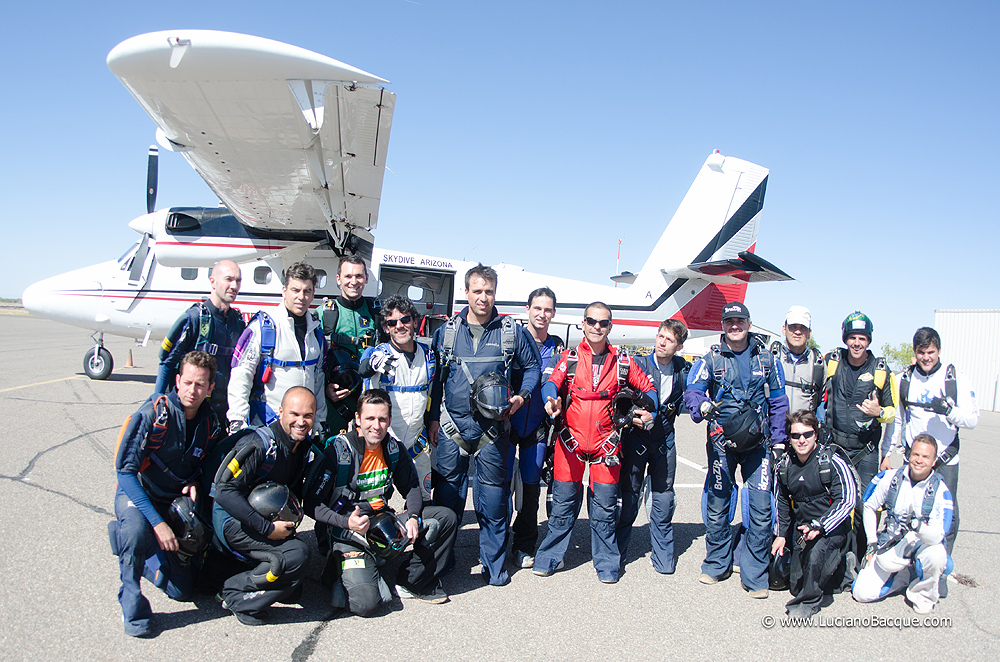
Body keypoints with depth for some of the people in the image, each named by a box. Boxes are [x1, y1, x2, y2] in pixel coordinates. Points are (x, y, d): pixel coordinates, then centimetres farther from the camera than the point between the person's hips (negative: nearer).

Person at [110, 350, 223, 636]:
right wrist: (157, 523, -31)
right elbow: (125, 471, -25)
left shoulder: (211, 422, -6)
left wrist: (195, 483, -15)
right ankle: (131, 601, -15)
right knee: (137, 530, -41)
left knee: (181, 589, 2)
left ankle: (129, 545, 28)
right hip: (137, 495, -4)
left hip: (177, 502, 5)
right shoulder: (152, 414, -22)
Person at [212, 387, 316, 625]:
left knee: (291, 591, 5)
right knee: (297, 554, -28)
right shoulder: (259, 444, -24)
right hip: (234, 522, -8)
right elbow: (225, 492, -30)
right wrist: (268, 529, -29)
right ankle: (236, 593, -12)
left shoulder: (304, 445, 1)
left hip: (272, 520, 8)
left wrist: (290, 521, -4)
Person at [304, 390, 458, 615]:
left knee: (445, 518, -4)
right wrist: (348, 523, -28)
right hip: (349, 533, -6)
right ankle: (348, 579, 9)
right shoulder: (338, 451, -16)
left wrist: (413, 517, -8)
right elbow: (312, 503, -14)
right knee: (365, 603, -26)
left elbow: (411, 486, 12)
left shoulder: (393, 448, 0)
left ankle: (412, 583, 3)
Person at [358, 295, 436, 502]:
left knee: (423, 498, 14)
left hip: (417, 441, 4)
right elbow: (361, 370, -28)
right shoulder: (378, 353, -6)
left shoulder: (428, 355, 7)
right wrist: (373, 363, -49)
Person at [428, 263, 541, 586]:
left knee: (493, 496, 4)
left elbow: (532, 368, 12)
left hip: (493, 427, -1)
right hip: (452, 425, 1)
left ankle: (494, 563, 18)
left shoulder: (512, 331, 3)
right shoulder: (447, 331, 7)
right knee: (447, 490, 7)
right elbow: (437, 377, 13)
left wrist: (520, 397, -4)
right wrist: (434, 418, 11)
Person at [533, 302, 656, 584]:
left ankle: (606, 562, 21)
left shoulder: (622, 361, 7)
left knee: (604, 506, 5)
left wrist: (648, 411, -7)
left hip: (606, 441, 1)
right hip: (571, 440, 0)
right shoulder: (569, 357, 5)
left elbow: (647, 388, 13)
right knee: (564, 502, 6)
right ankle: (549, 558, 21)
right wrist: (551, 401, -30)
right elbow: (551, 383, -8)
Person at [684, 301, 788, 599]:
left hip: (757, 441, 1)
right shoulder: (712, 359, 4)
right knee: (717, 505, 6)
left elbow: (778, 402, 13)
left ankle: (755, 575, 6)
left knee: (761, 506, -6)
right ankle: (717, 564, 25)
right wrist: (703, 405, -30)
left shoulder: (766, 358, 8)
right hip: (722, 440, 0)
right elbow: (692, 390, -7)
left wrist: (778, 440, 9)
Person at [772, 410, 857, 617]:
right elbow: (782, 502, 15)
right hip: (803, 529, 6)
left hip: (833, 527, -6)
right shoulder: (784, 465, 1)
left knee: (817, 548, -37)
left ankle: (809, 601, -16)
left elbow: (847, 501, -18)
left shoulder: (833, 461, -15)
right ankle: (838, 566, 33)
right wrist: (781, 534, 7)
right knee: (797, 585, 7)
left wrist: (819, 527, -26)